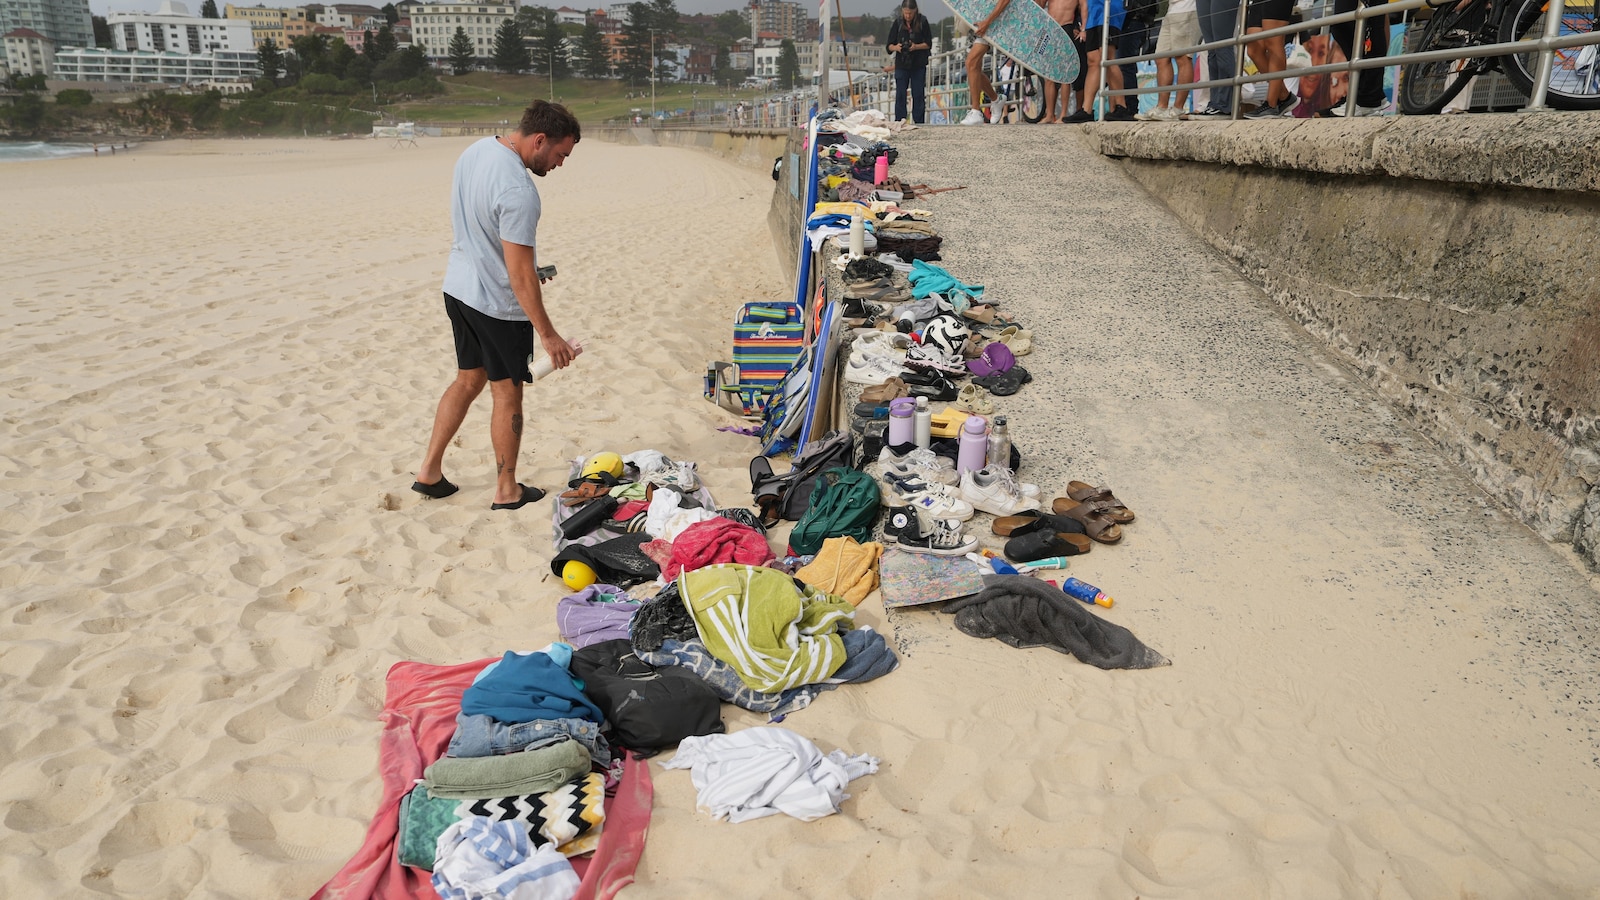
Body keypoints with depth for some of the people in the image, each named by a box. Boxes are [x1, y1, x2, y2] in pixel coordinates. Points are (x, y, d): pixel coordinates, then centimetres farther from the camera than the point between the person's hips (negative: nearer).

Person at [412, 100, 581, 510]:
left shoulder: (475, 151, 2)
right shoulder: (517, 190, -28)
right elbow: (520, 272, -27)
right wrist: (547, 334, -22)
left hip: (459, 288, 9)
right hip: (498, 304, -9)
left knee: (468, 381, 20)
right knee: (507, 393, 6)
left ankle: (429, 471, 26)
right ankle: (507, 491, 19)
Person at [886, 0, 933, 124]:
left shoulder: (922, 22, -2)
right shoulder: (898, 22, 0)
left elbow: (928, 44, 1)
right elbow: (888, 45, 3)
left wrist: (916, 46, -17)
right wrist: (895, 47, -19)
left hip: (919, 65, -1)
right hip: (901, 64, 1)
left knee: (918, 95, 3)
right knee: (900, 95, 1)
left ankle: (919, 123, 9)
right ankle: (899, 122, 6)